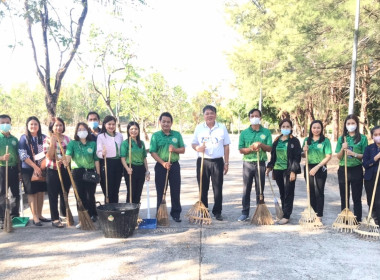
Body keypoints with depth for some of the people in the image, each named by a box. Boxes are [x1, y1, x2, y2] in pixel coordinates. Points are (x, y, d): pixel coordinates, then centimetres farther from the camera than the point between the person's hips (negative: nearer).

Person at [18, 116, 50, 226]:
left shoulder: (43, 137, 7)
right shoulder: (24, 138, -4)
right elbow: (23, 155, -10)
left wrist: (43, 165, -6)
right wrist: (35, 167, -14)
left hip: (42, 169, 4)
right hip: (29, 169, -4)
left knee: (41, 192, 8)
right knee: (32, 193, 0)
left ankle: (39, 215, 20)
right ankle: (35, 217, 5)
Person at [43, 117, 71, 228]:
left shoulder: (67, 139, 6)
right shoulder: (48, 139, -3)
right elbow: (49, 157, -12)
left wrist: (63, 159, -14)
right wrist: (52, 143, -20)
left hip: (65, 169, 3)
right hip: (52, 170, -3)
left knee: (65, 193, 14)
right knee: (53, 195, 1)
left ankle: (64, 214, 29)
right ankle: (55, 218, 6)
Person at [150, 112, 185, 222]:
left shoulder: (177, 134, 6)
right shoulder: (155, 135, 0)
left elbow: (183, 150, 8)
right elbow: (153, 152, -6)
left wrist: (175, 149, -13)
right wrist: (163, 163, -16)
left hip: (174, 165, 2)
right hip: (161, 166, -1)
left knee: (175, 191, 5)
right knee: (160, 191, 5)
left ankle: (176, 213, 15)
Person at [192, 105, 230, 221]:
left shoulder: (222, 128, 4)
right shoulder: (199, 128, 5)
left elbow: (226, 146, 6)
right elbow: (193, 143, 8)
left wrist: (226, 163, 2)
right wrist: (197, 148, -16)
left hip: (217, 161, 0)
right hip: (202, 161, 0)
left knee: (218, 188, 3)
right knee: (203, 188, 5)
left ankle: (217, 212, 13)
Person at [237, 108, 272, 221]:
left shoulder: (266, 132, 4)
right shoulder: (244, 133, 4)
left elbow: (270, 148, 0)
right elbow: (241, 150, 0)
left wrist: (261, 145, -18)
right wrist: (251, 149, -17)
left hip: (260, 163, 0)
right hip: (247, 163, 0)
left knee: (260, 190, 6)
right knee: (246, 189, 4)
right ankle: (245, 213, 10)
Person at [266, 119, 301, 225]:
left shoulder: (294, 141, -3)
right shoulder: (277, 141, 12)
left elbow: (297, 157, -8)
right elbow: (273, 155, 17)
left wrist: (293, 171, -15)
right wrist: (269, 167, 8)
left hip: (289, 170, -5)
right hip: (278, 170, 5)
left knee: (288, 193, -2)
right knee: (282, 193, 11)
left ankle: (286, 216, 1)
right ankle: (283, 212, 20)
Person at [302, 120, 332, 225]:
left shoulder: (325, 141, -5)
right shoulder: (307, 140, 8)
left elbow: (328, 156, -9)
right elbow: (303, 156, 14)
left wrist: (317, 167, -14)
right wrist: (304, 151, -9)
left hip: (320, 168, -4)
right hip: (308, 168, 4)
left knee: (319, 192, -1)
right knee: (311, 192, 9)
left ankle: (319, 216, 3)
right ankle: (314, 212, 22)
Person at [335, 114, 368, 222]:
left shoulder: (362, 138, -2)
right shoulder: (341, 138, 6)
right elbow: (338, 157, 4)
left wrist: (354, 154, -17)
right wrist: (342, 149, -14)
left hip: (356, 170, -3)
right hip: (343, 170, 3)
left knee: (356, 197, 4)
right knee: (344, 197, 10)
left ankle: (358, 220, 12)